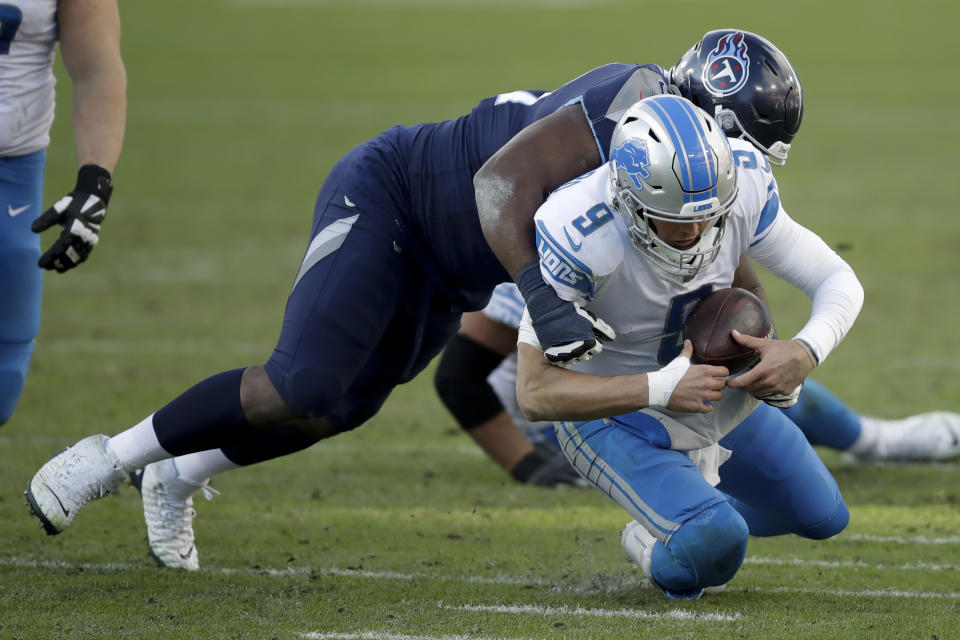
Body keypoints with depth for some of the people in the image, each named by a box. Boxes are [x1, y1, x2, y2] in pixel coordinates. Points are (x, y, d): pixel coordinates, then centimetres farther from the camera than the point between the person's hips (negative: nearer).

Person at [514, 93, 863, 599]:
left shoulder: (742, 183, -23)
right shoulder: (578, 237, -36)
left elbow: (839, 283, -14)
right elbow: (536, 393, -33)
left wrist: (805, 352, -36)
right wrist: (660, 390, -42)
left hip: (712, 388, 6)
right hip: (615, 409, -6)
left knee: (823, 518, 18)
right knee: (715, 545, -28)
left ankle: (685, 520, 43)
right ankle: (659, 549, 8)